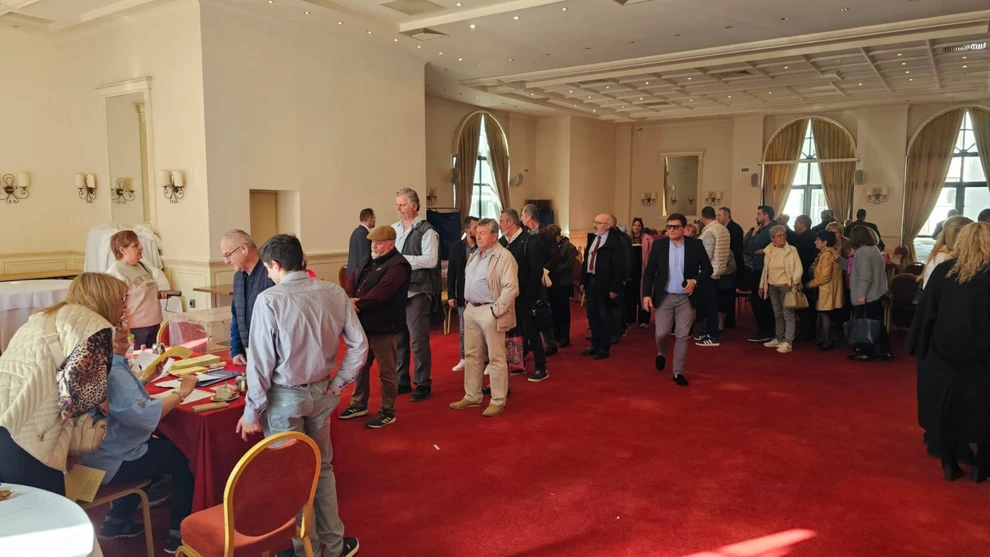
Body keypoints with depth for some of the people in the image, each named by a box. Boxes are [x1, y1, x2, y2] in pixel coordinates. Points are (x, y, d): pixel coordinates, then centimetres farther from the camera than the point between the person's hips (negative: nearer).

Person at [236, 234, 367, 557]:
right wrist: (337, 385, 6)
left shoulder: (269, 300, -17)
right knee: (321, 468, 21)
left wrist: (252, 412, -6)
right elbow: (359, 346, -3)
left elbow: (261, 361, -15)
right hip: (320, 394, 5)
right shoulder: (335, 293, -5)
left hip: (284, 398, -5)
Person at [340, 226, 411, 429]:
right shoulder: (367, 261, 14)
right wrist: (349, 298, -13)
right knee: (360, 366, 20)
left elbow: (381, 292, -25)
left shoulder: (397, 266, -16)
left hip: (384, 326, -9)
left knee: (386, 371, 3)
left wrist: (358, 303, -21)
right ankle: (359, 404, 36)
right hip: (363, 324, 9)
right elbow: (351, 280, 7)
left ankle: (388, 412, 15)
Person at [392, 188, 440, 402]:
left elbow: (430, 260, -18)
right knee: (398, 339, 14)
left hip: (417, 292, -6)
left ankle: (423, 384, 11)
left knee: (418, 340, -1)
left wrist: (401, 259, -19)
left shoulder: (426, 230, -8)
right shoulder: (394, 229, 12)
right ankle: (402, 381, 26)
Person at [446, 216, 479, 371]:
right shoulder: (456, 247, 1)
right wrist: (450, 295, -1)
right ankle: (464, 359, 25)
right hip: (463, 295, 2)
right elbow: (451, 273, 3)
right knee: (463, 330, 12)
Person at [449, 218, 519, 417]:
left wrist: (496, 311, -19)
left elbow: (511, 288, -18)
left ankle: (498, 401, 10)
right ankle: (472, 396, 26)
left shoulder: (504, 256, -12)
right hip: (471, 310, 8)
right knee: (472, 356, 14)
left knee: (496, 358, 0)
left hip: (490, 311, -8)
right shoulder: (474, 256, 14)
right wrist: (467, 305, 12)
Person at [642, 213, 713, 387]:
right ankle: (661, 353, 35)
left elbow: (707, 269, 2)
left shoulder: (695, 245, -4)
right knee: (662, 333, 1)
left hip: (686, 298, 0)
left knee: (682, 336, 2)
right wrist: (646, 294, -9)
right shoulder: (659, 245, -2)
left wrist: (695, 281, -16)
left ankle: (678, 372, 13)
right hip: (664, 297, 0)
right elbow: (649, 272, -1)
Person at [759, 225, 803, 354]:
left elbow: (798, 268, -9)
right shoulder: (768, 251, 7)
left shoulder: (792, 250, -7)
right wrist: (762, 285, 14)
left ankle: (788, 342, -4)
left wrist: (795, 282, -20)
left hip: (786, 285, -5)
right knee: (777, 313, 13)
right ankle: (779, 338, 23)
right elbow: (765, 269, 13)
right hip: (772, 286, 5)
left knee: (788, 313, -6)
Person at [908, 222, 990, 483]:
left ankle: (949, 464, 21)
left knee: (947, 409, 14)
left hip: (941, 354, 2)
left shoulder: (943, 271, -4)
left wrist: (919, 348, 6)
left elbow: (925, 312, -1)